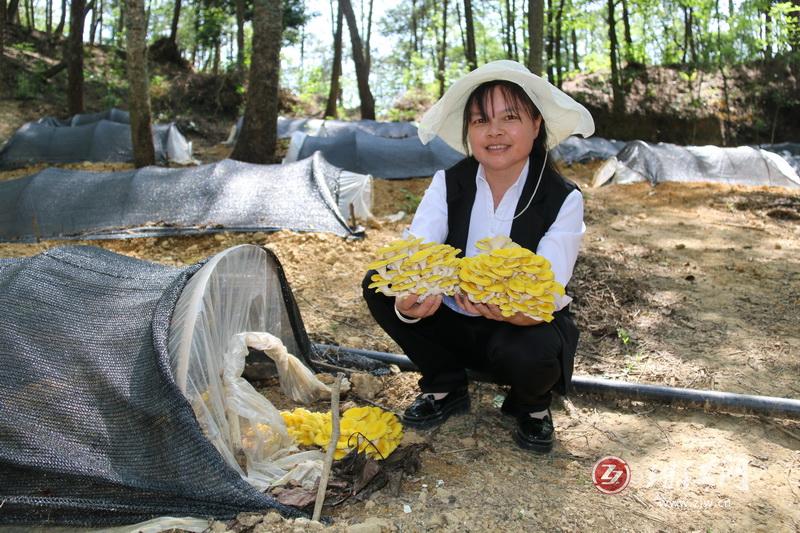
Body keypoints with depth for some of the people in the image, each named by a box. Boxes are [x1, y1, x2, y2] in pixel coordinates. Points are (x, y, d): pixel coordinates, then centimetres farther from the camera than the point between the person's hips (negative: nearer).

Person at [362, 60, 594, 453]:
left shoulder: (563, 200, -16)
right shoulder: (448, 183, -10)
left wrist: (509, 310, -48)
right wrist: (408, 302, -46)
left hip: (524, 328, -2)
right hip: (454, 323, 3)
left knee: (528, 352, -37)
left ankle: (532, 405, 3)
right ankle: (445, 387, 3)